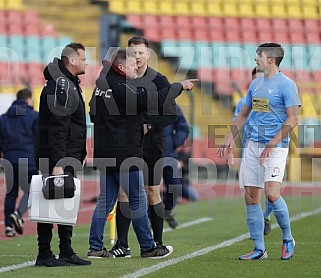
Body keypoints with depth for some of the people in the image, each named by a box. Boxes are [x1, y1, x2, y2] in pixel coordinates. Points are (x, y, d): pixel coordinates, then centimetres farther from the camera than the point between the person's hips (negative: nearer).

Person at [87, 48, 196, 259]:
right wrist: (180, 86, -10)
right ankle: (148, 247, 8)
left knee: (106, 199, 11)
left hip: (105, 154, 8)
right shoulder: (122, 88, -17)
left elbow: (93, 114, 20)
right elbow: (154, 100, -22)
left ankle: (95, 247, 8)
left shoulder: (101, 84, 10)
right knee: (138, 199, 1)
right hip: (125, 154, -8)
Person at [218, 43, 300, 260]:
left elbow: (293, 119, -12)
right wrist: (231, 139, 14)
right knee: (251, 197, 2)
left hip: (276, 146, -7)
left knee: (272, 193, -19)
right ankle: (259, 249, 9)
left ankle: (288, 240, 2)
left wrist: (272, 144, -17)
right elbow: (243, 115, 23)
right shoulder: (255, 84, 15)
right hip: (253, 145, 7)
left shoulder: (286, 84, -7)